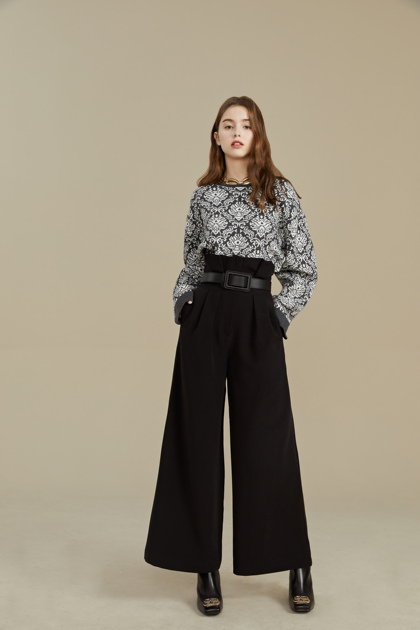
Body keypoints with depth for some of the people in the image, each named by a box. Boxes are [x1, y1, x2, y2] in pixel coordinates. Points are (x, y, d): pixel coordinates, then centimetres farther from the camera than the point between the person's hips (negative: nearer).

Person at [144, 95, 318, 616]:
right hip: (205, 318, 2)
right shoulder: (203, 195, 11)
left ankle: (297, 567, 15)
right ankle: (206, 567, 13)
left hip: (257, 322, -2)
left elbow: (304, 270, 6)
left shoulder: (281, 193, 5)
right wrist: (183, 304, 1)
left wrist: (278, 314, -5)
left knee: (266, 438, 1)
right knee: (198, 437, 2)